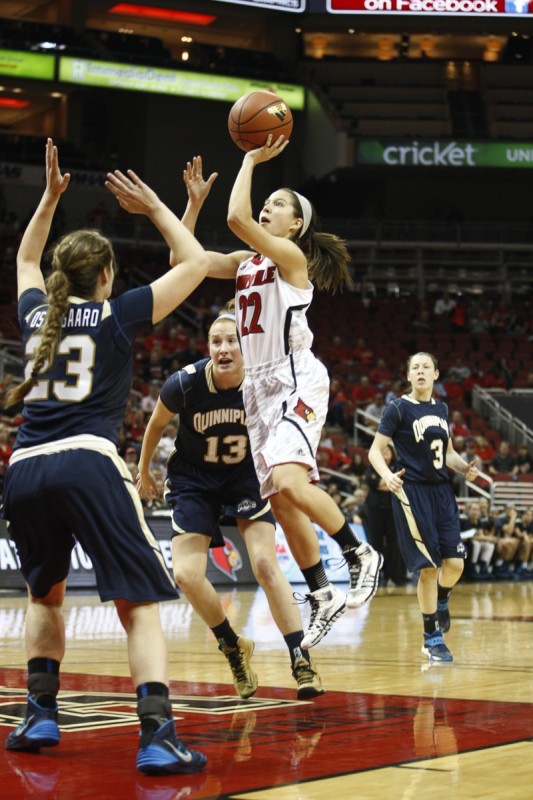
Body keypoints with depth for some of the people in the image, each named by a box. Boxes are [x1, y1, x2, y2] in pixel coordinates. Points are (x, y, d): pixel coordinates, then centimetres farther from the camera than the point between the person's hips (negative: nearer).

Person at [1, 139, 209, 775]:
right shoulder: (116, 315, 7)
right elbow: (195, 263, 17)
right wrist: (153, 207, 25)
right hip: (87, 463, -5)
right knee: (139, 606, -5)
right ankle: (157, 737, -20)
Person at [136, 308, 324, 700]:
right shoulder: (184, 384, -23)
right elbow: (157, 425, -1)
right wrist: (144, 472, 12)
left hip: (246, 476, 0)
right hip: (194, 480, 1)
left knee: (266, 564, -16)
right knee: (187, 574, -11)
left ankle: (301, 660, -8)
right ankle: (234, 647, 13)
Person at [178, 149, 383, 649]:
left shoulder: (291, 255, -6)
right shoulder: (245, 261, 17)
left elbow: (236, 219, -21)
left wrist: (250, 160, -11)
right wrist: (195, 201, 12)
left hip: (295, 379, -8)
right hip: (258, 384, 8)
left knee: (289, 483, -28)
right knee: (280, 501, 5)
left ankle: (361, 555, -9)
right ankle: (323, 597, 13)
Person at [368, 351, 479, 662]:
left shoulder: (441, 409, 12)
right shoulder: (399, 409, -5)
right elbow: (375, 451, -7)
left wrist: (465, 468, 3)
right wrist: (388, 476, -26)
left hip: (442, 491, 5)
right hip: (413, 492, -5)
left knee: (455, 563, -3)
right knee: (429, 567, -6)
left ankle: (441, 602, 32)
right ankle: (432, 638, 7)